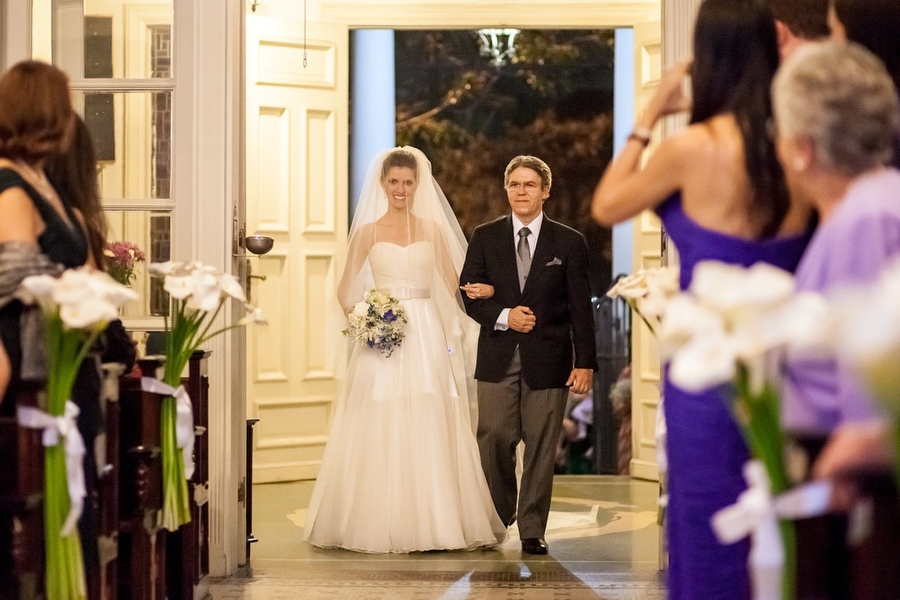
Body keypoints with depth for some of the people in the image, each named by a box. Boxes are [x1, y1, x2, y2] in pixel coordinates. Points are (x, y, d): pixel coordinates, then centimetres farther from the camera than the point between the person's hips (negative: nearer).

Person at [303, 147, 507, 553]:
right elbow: (346, 290, 6)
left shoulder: (433, 230, 10)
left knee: (429, 433, -2)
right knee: (380, 433, -3)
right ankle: (380, 523, 4)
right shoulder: (368, 232, 5)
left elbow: (452, 285, 10)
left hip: (427, 337, 1)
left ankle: (433, 522, 4)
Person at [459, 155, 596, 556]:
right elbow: (469, 295, 4)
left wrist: (585, 363, -5)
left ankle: (532, 530, 10)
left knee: (541, 447, 1)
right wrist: (504, 317, -13)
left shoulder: (569, 243, 3)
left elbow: (581, 308, 1)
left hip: (548, 360, -1)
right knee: (493, 442, -2)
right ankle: (498, 519, 18)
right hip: (498, 358, 1)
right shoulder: (485, 237, 8)